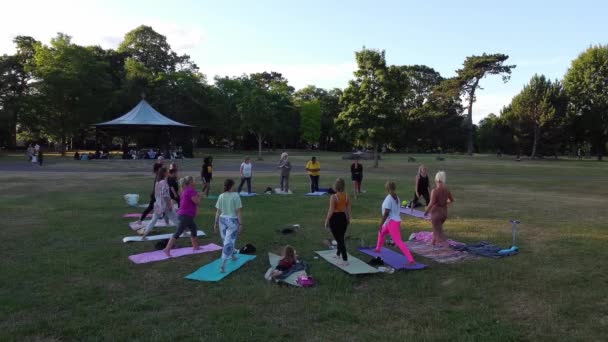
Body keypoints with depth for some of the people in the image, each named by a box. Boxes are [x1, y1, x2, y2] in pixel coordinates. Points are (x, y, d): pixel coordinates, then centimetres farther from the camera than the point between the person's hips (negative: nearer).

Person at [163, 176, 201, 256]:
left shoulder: (185, 190, 14)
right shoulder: (190, 190, -16)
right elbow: (197, 202, -19)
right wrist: (199, 196, 1)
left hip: (185, 215, 10)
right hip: (186, 216, -10)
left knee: (194, 229, 23)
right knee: (178, 233, -10)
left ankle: (195, 246, 34)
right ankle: (167, 249, -11)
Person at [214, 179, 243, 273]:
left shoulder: (221, 196, 0)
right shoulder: (235, 196, -10)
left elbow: (218, 211, 2)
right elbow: (238, 211, -11)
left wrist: (216, 223, 11)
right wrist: (240, 224, -6)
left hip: (222, 219, 5)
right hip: (232, 220, -4)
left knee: (226, 240, 22)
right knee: (229, 242, -3)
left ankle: (232, 256, 43)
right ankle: (223, 264, -11)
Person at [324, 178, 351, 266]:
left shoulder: (333, 197, -18)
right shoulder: (346, 196, -2)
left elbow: (331, 211, -17)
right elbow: (348, 209, 4)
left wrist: (327, 221, -7)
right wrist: (348, 219, 17)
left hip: (335, 218, -6)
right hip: (343, 217, 6)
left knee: (339, 239, 0)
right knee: (341, 238, 24)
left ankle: (345, 260, -1)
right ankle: (338, 254, 45)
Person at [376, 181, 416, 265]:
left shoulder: (388, 198, -17)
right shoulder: (396, 198, 9)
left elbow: (386, 213, -21)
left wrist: (380, 224, -17)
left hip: (392, 222, -10)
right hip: (397, 220, 10)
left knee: (398, 241, -13)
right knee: (381, 233, 30)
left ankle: (411, 260, -19)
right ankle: (378, 249, 46)